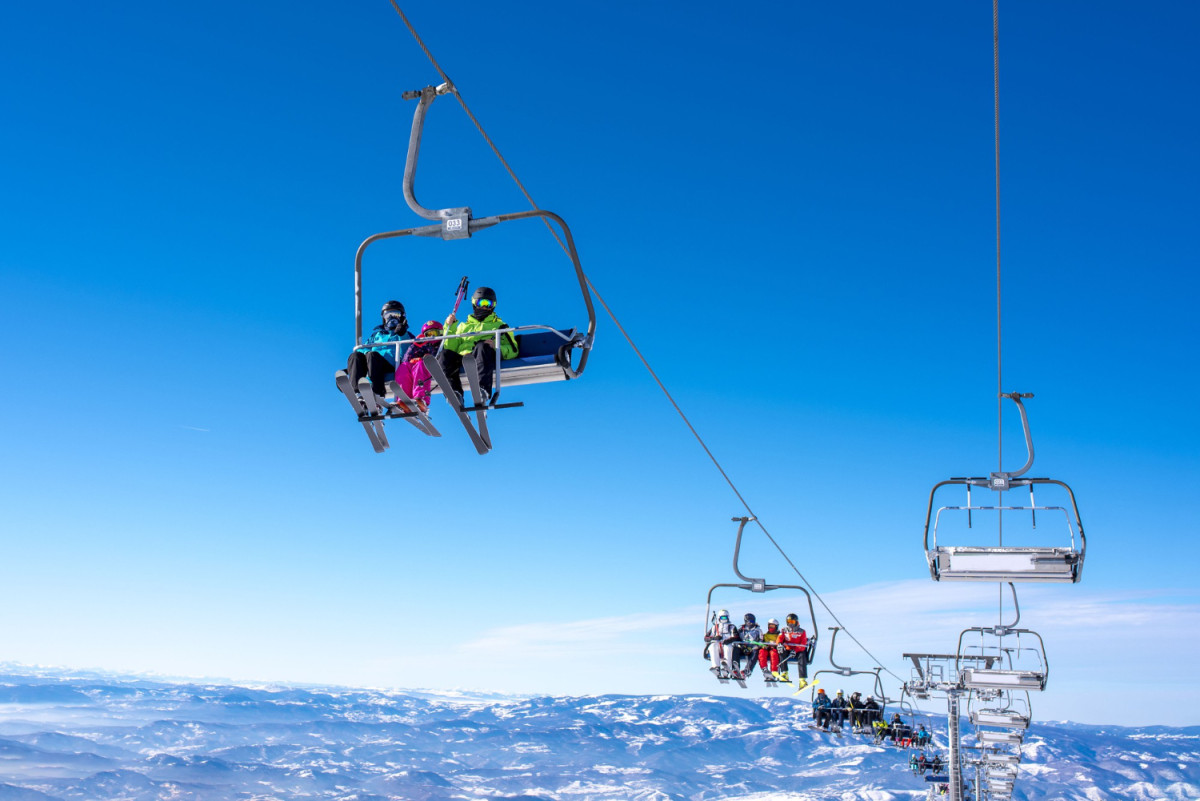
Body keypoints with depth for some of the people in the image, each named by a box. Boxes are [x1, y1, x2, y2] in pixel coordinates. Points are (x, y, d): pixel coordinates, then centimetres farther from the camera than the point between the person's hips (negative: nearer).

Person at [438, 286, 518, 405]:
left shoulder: (499, 325, 32)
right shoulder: (463, 326, 39)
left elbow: (513, 350, 16)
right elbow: (451, 347, 26)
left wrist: (496, 347, -4)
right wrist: (450, 328, 15)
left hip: (483, 360, -2)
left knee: (482, 346, -39)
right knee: (445, 354, -31)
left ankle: (482, 390, -61)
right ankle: (454, 391, -50)